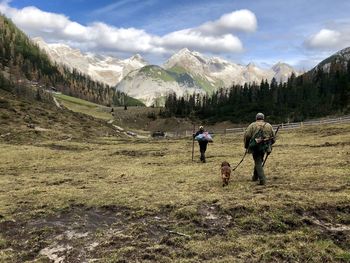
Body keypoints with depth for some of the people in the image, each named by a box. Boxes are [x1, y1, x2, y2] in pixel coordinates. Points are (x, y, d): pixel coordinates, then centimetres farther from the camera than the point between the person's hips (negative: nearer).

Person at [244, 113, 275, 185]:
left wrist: (246, 146, 4)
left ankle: (262, 180, -10)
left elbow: (246, 135, -7)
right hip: (264, 147, 4)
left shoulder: (252, 125, 1)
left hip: (255, 147, -4)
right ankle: (255, 176, 32)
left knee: (258, 162, 0)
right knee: (259, 161, 21)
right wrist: (269, 145, 26)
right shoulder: (268, 125, 12)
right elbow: (273, 137, 13)